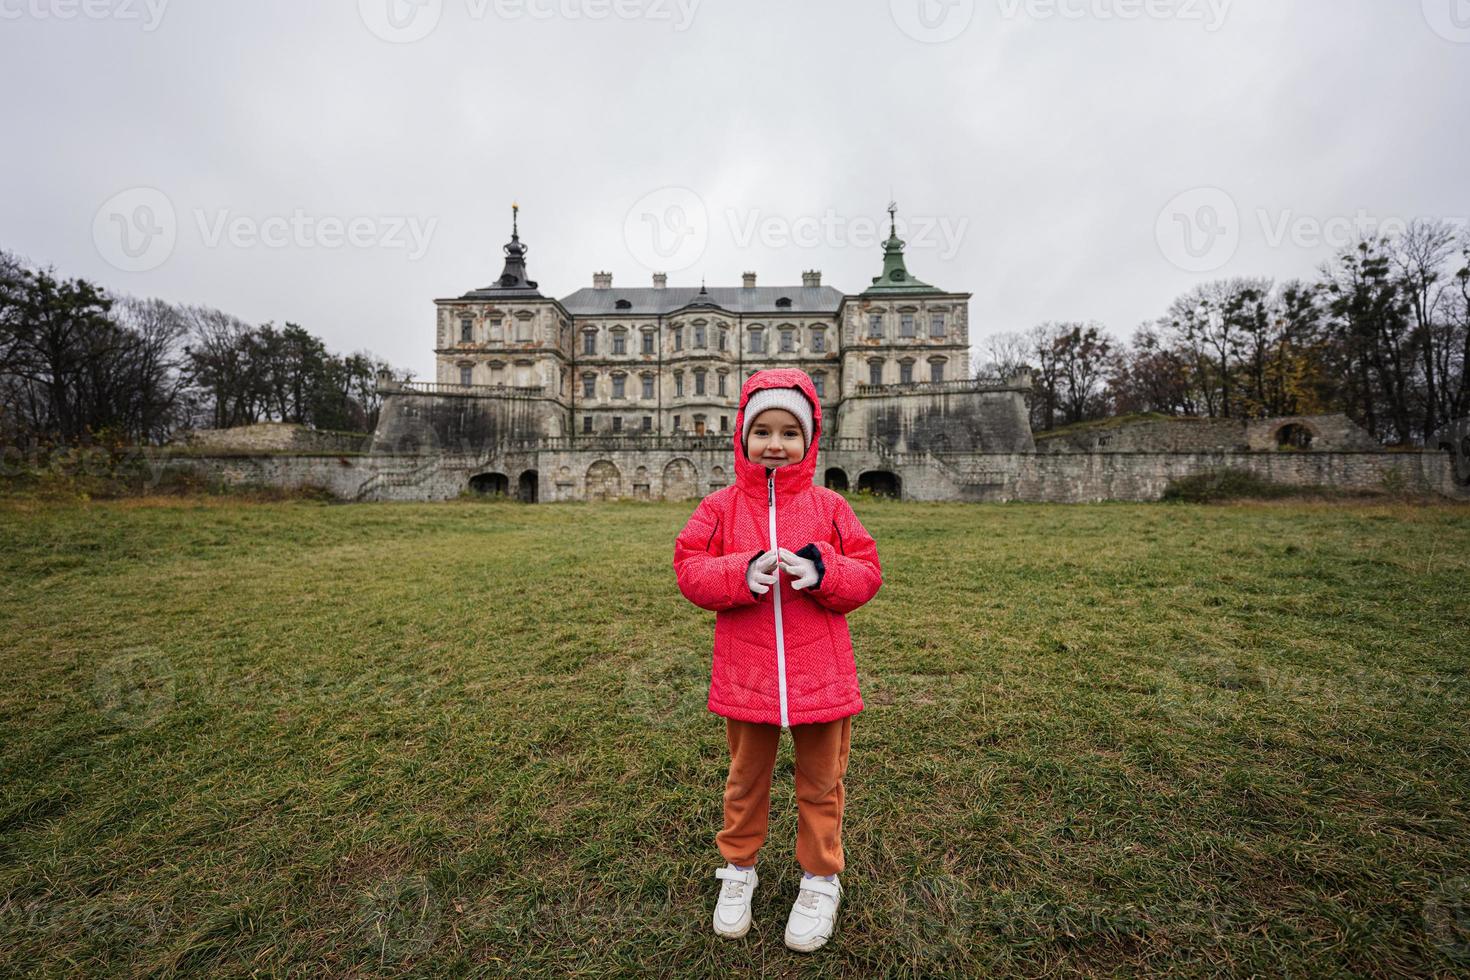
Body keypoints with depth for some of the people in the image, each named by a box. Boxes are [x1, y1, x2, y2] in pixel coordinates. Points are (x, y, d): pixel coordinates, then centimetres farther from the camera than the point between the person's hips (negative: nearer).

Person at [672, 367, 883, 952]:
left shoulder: (829, 506, -2)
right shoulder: (721, 506, -3)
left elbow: (867, 573, -3)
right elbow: (689, 569, -7)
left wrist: (822, 573, -23)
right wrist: (742, 574, -25)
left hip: (821, 674, 0)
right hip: (746, 675, 0)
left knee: (820, 782, 19)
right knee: (746, 778, 22)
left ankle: (821, 878, 43)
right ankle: (738, 867, 46)